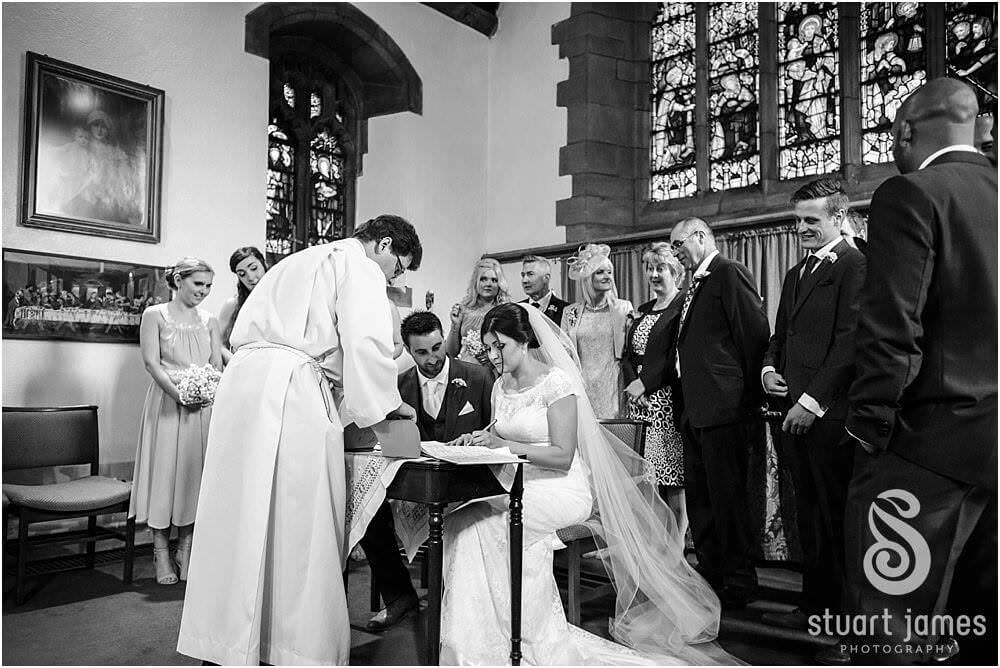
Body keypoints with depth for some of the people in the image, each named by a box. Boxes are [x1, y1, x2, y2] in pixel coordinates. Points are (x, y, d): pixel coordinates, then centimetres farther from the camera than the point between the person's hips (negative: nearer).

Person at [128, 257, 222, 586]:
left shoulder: (209, 321, 12)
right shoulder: (155, 315, 0)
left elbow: (217, 364, 8)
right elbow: (151, 362, -8)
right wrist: (179, 393, -21)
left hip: (203, 406, 4)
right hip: (167, 402, -3)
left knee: (195, 472, 6)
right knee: (164, 470, 0)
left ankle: (186, 549, 16)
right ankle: (162, 554, 10)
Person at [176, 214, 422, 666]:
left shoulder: (300, 260, 30)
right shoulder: (360, 266, 4)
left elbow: (241, 332, 26)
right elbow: (366, 342, -12)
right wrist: (387, 404, 1)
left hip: (240, 381, 9)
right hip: (291, 389, -8)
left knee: (239, 516, 12)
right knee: (301, 524, -2)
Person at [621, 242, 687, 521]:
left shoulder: (684, 305, -3)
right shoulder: (643, 310, 19)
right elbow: (627, 355, 15)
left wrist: (644, 383, -13)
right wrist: (632, 384, -2)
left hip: (667, 401, -6)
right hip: (638, 403, 6)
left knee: (672, 476, -4)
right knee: (646, 477, 6)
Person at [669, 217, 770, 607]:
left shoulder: (729, 273, -8)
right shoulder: (694, 285, 20)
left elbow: (756, 335, -14)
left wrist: (750, 397, -11)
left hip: (724, 409, -10)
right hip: (694, 411, 10)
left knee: (726, 498, -1)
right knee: (698, 498, 15)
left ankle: (737, 585, 14)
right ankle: (710, 575, 28)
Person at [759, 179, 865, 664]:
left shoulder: (854, 266, -7)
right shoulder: (796, 274, 20)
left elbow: (850, 341, -15)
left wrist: (813, 402, -17)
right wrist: (769, 368, 4)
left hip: (830, 415, -8)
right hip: (796, 412, 8)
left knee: (836, 520, 1)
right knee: (809, 517, 14)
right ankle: (815, 607, 25)